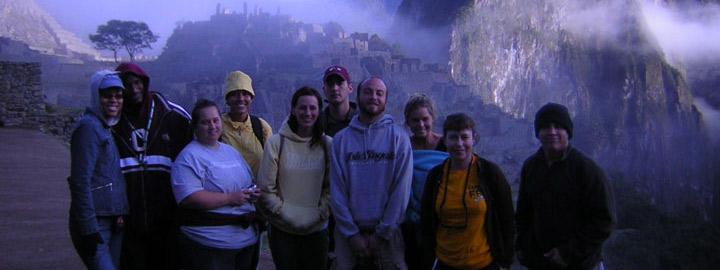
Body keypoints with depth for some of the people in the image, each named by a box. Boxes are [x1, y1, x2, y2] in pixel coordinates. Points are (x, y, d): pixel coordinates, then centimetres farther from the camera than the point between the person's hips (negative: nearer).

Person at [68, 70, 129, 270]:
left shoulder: (107, 128, 16)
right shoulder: (88, 126, -10)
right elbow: (81, 181, -16)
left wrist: (120, 214, 12)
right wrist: (89, 228, -19)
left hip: (113, 221, 9)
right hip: (94, 222, -8)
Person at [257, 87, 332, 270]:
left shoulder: (327, 145, 2)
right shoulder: (277, 143, -4)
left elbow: (332, 186, 3)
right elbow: (265, 188, -5)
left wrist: (320, 213, -7)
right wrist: (285, 214, -9)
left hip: (317, 229, 2)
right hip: (282, 230, -1)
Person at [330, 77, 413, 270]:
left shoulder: (399, 137, -2)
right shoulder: (341, 139, 2)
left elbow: (402, 189, -6)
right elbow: (337, 190, -1)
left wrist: (382, 233, -9)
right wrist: (352, 233, -8)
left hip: (387, 232, -1)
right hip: (348, 232, 1)